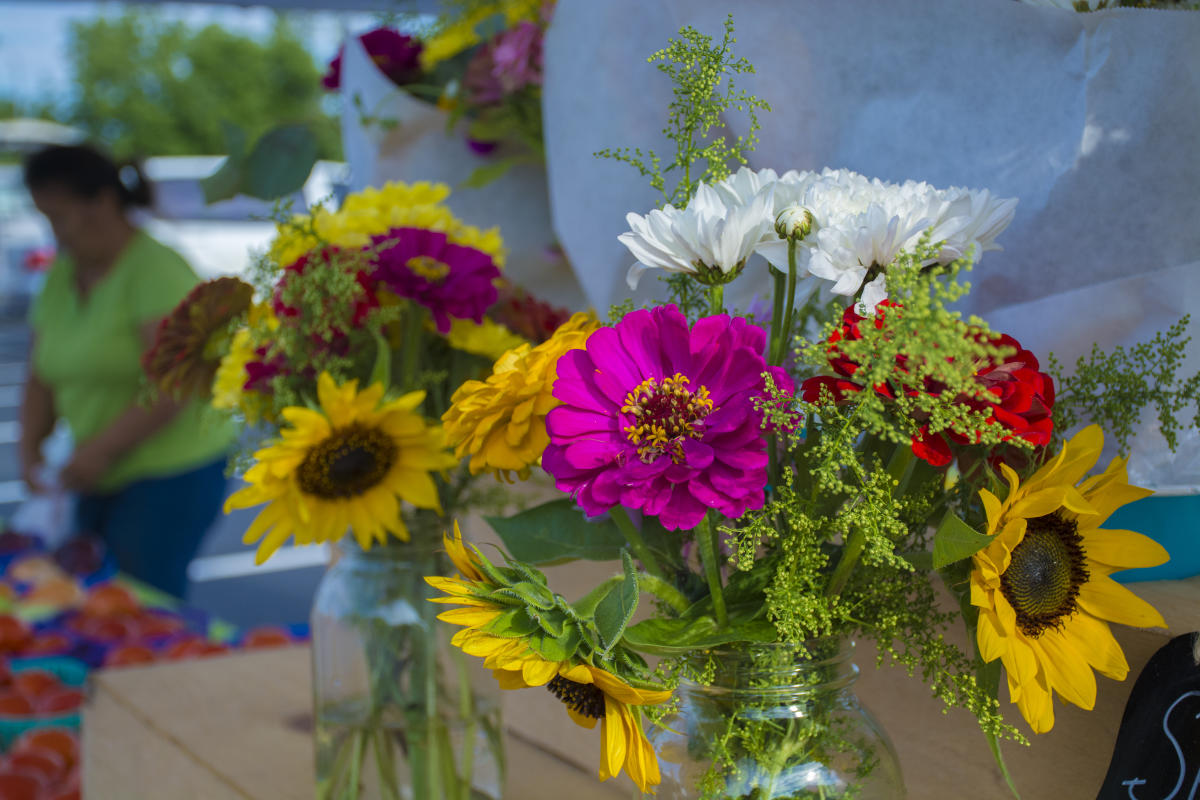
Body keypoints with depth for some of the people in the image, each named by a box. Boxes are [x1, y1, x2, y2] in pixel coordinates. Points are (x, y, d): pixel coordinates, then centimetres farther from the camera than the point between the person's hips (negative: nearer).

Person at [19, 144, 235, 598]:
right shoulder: (61, 277, 11)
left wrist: (102, 448, -21)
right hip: (102, 480, 7)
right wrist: (30, 448, 0)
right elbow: (43, 378, 15)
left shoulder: (157, 271, -14)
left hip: (172, 470, -7)